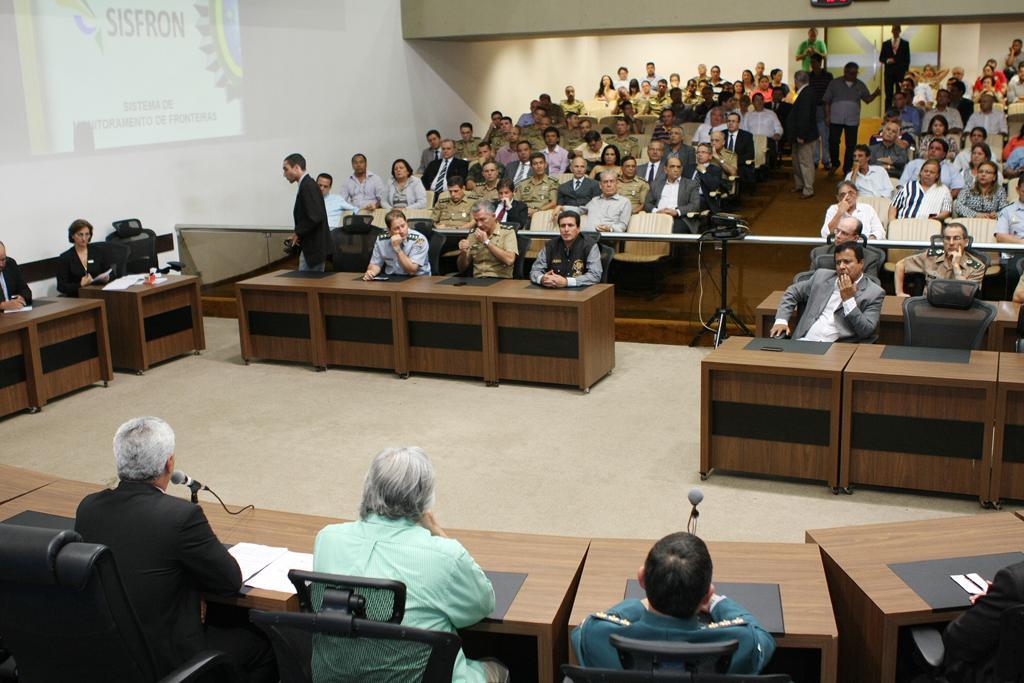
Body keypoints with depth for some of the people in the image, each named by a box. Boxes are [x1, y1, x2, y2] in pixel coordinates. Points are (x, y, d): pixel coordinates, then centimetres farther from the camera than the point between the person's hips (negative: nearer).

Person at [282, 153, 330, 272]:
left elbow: (315, 217, -25)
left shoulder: (308, 186, -17)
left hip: (314, 247, -10)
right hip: (311, 246, 10)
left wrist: (297, 233, -13)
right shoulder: (307, 184, 13)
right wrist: (297, 234, 9)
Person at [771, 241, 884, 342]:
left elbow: (866, 332, -5)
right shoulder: (822, 276, 15)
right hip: (805, 340, 3)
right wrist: (781, 321, 9)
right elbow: (793, 292, 24)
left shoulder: (874, 293, 3)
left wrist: (849, 299, -10)